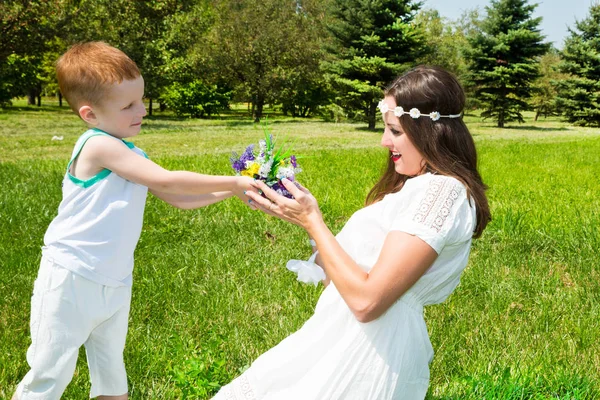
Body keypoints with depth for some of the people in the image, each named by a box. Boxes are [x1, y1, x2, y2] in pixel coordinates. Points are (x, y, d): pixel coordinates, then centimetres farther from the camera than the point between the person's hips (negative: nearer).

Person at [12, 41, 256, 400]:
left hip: (116, 282, 8)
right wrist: (233, 182, -17)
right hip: (72, 279, -8)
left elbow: (179, 199, 12)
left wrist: (231, 192, 0)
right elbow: (167, 181, -23)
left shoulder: (132, 157, 8)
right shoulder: (99, 145, -19)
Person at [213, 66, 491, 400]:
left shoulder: (442, 191, -19)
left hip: (372, 350, -9)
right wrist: (303, 214, 4)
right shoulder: (422, 185, 13)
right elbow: (352, 270, 10)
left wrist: (312, 221, -14)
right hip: (353, 338, 9)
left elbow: (366, 300, -24)